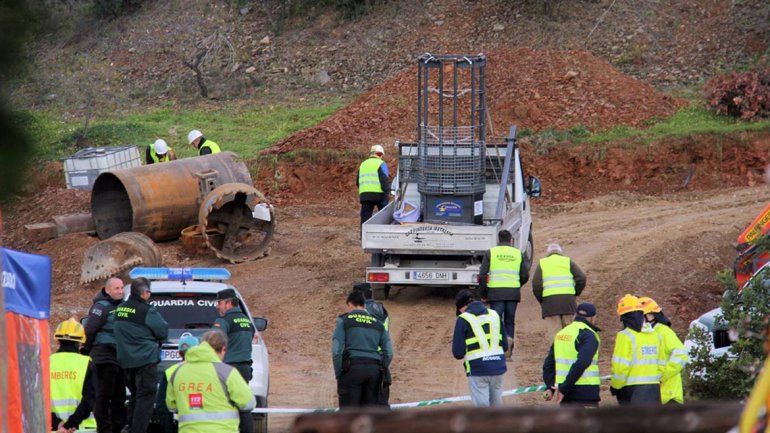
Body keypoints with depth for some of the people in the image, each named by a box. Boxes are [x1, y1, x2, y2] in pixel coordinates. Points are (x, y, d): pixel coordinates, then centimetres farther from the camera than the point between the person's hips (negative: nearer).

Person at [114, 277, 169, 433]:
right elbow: (163, 332, -9)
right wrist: (156, 341, 11)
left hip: (126, 360, 8)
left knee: (135, 395, 20)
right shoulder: (147, 310, -15)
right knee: (145, 397, -5)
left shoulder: (120, 309, 9)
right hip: (145, 360, -8)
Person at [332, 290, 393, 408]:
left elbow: (336, 350, -4)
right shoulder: (378, 324, 18)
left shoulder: (344, 320, 5)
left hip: (352, 367, -4)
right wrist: (381, 371, 18)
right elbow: (389, 353, 12)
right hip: (374, 369, 4)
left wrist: (338, 375, 0)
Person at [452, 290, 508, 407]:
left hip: (478, 368, -5)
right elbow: (505, 346, 13)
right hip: (498, 366, 5)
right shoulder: (494, 315, 12)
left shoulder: (463, 319, -3)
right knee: (496, 403, 17)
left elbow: (458, 353, -6)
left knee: (482, 405, 0)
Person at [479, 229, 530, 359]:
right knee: (510, 322, 13)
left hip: (495, 292, -2)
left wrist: (482, 294, 8)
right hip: (513, 293, 2)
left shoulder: (491, 252, 2)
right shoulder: (518, 253, 8)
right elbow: (525, 276, 7)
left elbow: (482, 275, -2)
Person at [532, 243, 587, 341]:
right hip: (568, 300, 1)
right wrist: (574, 294, 13)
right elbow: (581, 279, 2)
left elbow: (536, 285, -1)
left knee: (554, 333, -4)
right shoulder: (568, 262, 14)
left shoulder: (542, 263, 12)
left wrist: (541, 301, 9)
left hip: (549, 300, -1)